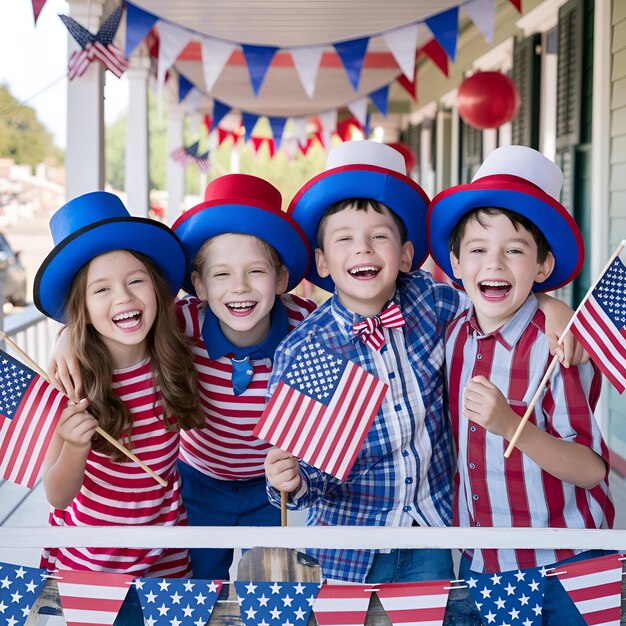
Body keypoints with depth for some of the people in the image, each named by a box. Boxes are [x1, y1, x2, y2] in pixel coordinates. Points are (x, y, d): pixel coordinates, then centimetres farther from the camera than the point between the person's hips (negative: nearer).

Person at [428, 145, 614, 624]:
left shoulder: (558, 345, -17)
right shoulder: (454, 336, 0)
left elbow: (592, 469, -19)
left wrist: (511, 426, -31)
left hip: (563, 568, -5)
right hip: (478, 563, 5)